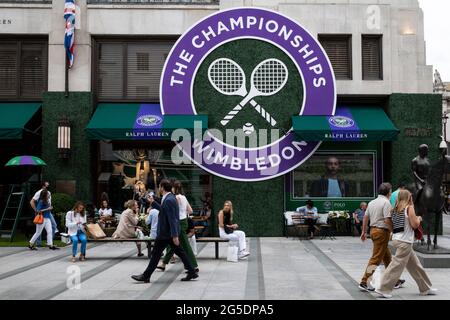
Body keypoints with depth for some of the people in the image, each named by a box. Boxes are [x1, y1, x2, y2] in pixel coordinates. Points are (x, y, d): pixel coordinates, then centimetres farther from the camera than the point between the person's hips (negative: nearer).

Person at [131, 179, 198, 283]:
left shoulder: (168, 200, -21)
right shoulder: (171, 198, 10)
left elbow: (172, 219, -25)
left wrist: (174, 235, -26)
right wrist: (153, 203, 22)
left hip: (166, 233, -10)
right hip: (170, 232, 10)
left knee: (156, 254, 1)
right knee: (179, 252, 12)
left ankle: (146, 276, 10)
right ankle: (192, 272, 14)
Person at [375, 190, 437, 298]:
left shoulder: (396, 209, 13)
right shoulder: (409, 207, -7)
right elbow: (415, 224, -13)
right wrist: (419, 219, 8)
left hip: (397, 239, 8)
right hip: (405, 241, -8)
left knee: (415, 265, 16)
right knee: (397, 265, -6)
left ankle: (426, 288, 26)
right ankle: (383, 289, -5)